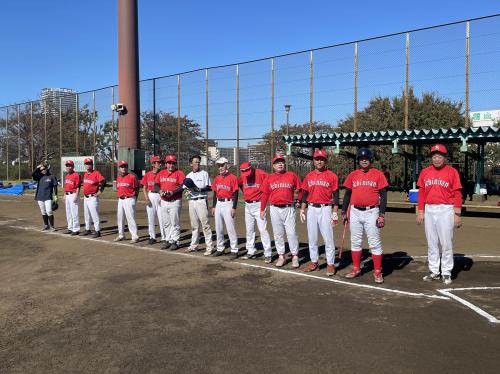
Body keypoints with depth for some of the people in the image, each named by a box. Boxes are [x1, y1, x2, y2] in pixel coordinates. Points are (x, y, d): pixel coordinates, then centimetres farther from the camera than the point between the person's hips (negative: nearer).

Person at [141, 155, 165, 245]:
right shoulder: (147, 175, 5)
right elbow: (144, 188, 8)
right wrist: (146, 199, -3)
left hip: (160, 196, -2)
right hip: (150, 196, 3)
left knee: (162, 218, -5)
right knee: (150, 218, 7)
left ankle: (164, 238, 1)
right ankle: (152, 237, 18)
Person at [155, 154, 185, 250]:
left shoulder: (179, 173, -4)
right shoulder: (161, 173, 12)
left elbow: (183, 186, -13)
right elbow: (156, 185, 9)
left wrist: (172, 192, -23)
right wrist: (160, 191, -12)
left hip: (175, 201, -5)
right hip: (163, 201, 5)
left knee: (175, 222, -2)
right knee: (166, 222, 12)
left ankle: (176, 241, 6)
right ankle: (168, 240, 22)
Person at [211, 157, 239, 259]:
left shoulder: (232, 177, -9)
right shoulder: (217, 178, 11)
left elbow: (235, 194, -10)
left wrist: (234, 207, -14)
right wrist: (213, 206, 13)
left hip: (228, 204, -7)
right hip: (218, 204, 7)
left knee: (230, 228, -5)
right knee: (218, 228, 12)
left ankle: (234, 250, 3)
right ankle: (220, 249, 23)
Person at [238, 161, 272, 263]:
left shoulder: (261, 174, -15)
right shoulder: (242, 176, 1)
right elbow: (239, 184, 21)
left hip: (258, 205, -6)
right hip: (247, 205, 6)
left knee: (263, 229, -9)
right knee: (249, 230, 13)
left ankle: (268, 254, -6)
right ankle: (250, 251, 24)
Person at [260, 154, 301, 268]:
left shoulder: (292, 176, 3)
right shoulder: (269, 178, 7)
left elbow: (300, 189, 6)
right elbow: (265, 194, 8)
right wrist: (262, 210, 7)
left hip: (289, 208, -2)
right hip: (275, 209, 2)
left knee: (291, 233, -3)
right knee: (278, 233, 8)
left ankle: (295, 256, 7)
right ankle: (281, 256, 18)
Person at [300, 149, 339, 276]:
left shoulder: (332, 176, -3)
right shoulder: (309, 176, 10)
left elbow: (335, 196, -2)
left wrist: (335, 213, -6)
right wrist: (302, 210, 9)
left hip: (325, 209, -4)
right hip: (312, 209, 5)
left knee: (328, 238, -3)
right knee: (312, 238, 11)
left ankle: (330, 264, 7)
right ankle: (314, 262, 21)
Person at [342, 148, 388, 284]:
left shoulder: (378, 174, -1)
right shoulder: (353, 175, 8)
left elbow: (383, 195, -2)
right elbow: (347, 194, 13)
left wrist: (382, 215, -9)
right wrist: (344, 212, 9)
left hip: (371, 212, -4)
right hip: (355, 212, 4)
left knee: (374, 243, -1)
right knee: (355, 242, 11)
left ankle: (377, 272, 7)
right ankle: (356, 268, 23)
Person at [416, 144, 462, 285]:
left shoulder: (452, 172, -3)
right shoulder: (425, 172, 8)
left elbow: (457, 194, -5)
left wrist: (457, 214, -8)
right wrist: (420, 211, 7)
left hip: (445, 210, -4)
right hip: (429, 210, 4)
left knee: (446, 243, 0)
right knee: (431, 243, 10)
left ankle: (446, 273, 10)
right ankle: (434, 271, 19)